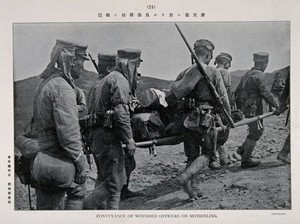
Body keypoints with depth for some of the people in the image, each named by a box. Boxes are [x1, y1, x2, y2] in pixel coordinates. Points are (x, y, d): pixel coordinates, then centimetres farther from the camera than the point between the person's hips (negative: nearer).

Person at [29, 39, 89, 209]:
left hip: (39, 162, 9)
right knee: (78, 190, 12)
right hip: (57, 162, -9)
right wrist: (81, 163, -16)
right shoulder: (62, 87, -18)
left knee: (47, 208, 15)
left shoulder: (45, 84, 15)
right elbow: (68, 132, -22)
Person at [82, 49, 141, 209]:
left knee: (111, 180, 16)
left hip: (97, 136, 11)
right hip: (108, 137, -11)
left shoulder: (107, 79, 21)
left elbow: (94, 110, 24)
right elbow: (121, 114, -21)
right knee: (114, 182, -6)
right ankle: (84, 209, -2)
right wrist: (129, 140, -17)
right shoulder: (120, 80, -11)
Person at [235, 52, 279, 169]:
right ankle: (246, 160, 2)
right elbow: (265, 93, -19)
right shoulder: (258, 75, -15)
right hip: (253, 108, -9)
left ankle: (242, 149, 18)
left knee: (259, 130, 18)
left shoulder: (248, 74, 13)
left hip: (246, 106, 9)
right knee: (254, 133, -2)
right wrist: (276, 104, -8)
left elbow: (238, 91, 20)